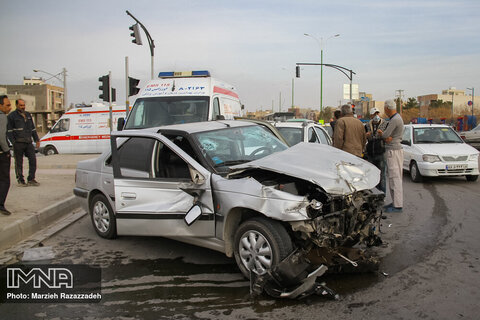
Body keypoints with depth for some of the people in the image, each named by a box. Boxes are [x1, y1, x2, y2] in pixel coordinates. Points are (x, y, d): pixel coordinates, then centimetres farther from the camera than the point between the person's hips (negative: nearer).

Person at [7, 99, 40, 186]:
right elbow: (9, 131, -3)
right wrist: (13, 142, -12)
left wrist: (37, 139, 16)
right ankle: (20, 180, 11)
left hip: (29, 142, 5)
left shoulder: (28, 115, 17)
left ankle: (31, 179, 4)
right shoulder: (12, 116, 0)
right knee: (19, 162, 2)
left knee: (33, 159, -3)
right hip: (18, 143, -5)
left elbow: (33, 129, 22)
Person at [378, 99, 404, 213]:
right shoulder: (395, 118, 15)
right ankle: (395, 202, 21)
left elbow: (385, 135, -19)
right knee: (392, 177, 14)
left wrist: (380, 132, 3)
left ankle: (398, 205, -7)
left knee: (395, 178, -9)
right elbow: (388, 135, 11)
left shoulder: (395, 120, -17)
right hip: (392, 150, 10)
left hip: (393, 151, -10)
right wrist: (388, 137, -12)